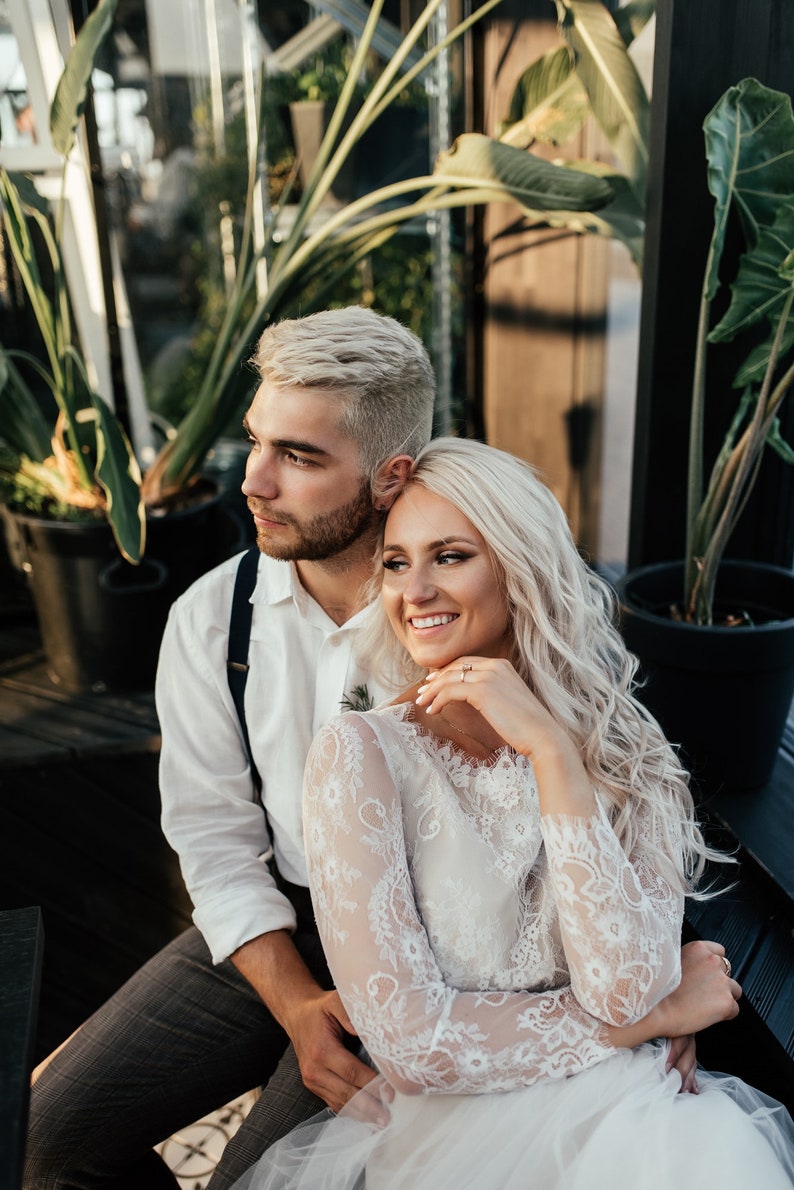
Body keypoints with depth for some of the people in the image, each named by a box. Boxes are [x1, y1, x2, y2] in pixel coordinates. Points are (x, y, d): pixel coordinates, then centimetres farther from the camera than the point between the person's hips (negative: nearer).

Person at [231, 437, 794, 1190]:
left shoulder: (617, 746, -1)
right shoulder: (362, 752, -10)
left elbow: (623, 989, -13)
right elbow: (408, 1039, -15)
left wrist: (550, 751, -19)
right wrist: (664, 1013, -8)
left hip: (624, 1124, 2)